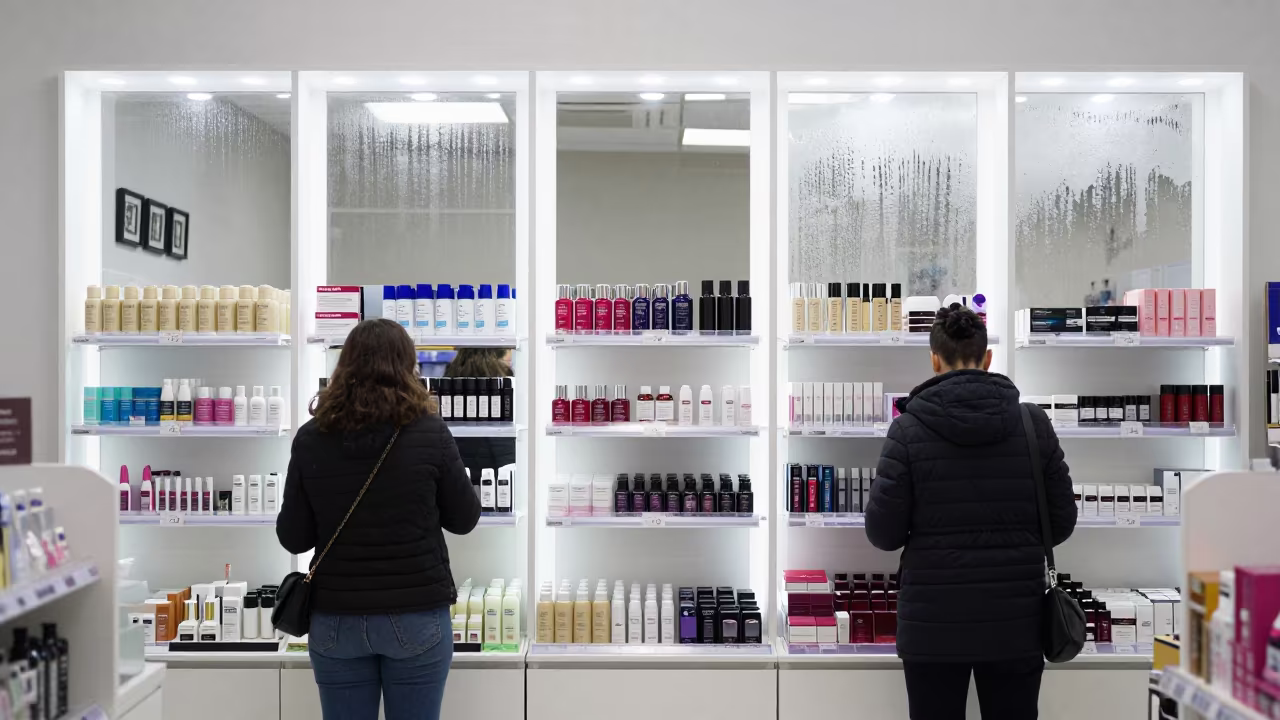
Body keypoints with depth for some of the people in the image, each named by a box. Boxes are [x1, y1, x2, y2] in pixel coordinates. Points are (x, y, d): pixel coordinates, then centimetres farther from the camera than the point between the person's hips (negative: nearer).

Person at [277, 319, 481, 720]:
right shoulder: (429, 433, -10)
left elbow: (292, 538, 0)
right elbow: (464, 519, 1)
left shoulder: (312, 438, -5)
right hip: (417, 615, -2)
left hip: (335, 618, 2)